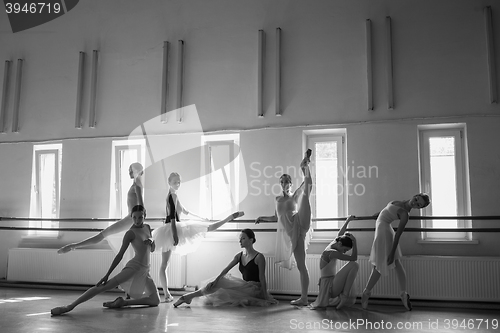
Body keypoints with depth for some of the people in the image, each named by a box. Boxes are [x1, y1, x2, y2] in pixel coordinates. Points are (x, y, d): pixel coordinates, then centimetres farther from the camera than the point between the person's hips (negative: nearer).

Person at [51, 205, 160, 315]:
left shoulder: (147, 227, 11)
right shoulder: (131, 233, -8)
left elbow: (152, 249, 20)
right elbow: (120, 255, -10)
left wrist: (152, 241, -4)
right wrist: (107, 275, -16)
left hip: (145, 271, 7)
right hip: (134, 267, -7)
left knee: (155, 301, 4)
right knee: (104, 287, -22)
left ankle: (122, 302, 4)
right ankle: (70, 306, -21)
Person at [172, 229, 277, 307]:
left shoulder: (259, 257, -11)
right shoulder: (239, 256, 8)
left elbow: (262, 278, -13)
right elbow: (226, 269, -2)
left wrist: (265, 297, -14)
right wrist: (216, 280, -16)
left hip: (255, 289, -6)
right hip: (245, 287, 6)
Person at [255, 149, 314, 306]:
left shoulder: (295, 195, 8)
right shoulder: (278, 199, 21)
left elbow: (308, 182, -9)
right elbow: (277, 217, 30)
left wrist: (306, 167, -18)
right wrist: (262, 218, 22)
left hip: (298, 227, -3)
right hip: (287, 232, 3)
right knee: (300, 265, 4)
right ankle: (303, 298, 6)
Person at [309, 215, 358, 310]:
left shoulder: (332, 245, 5)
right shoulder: (332, 253, -22)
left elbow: (340, 234, 27)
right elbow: (353, 258, -21)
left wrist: (347, 220, 36)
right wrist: (354, 242, -15)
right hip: (330, 287, -10)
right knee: (354, 265, -19)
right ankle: (344, 296, -16)